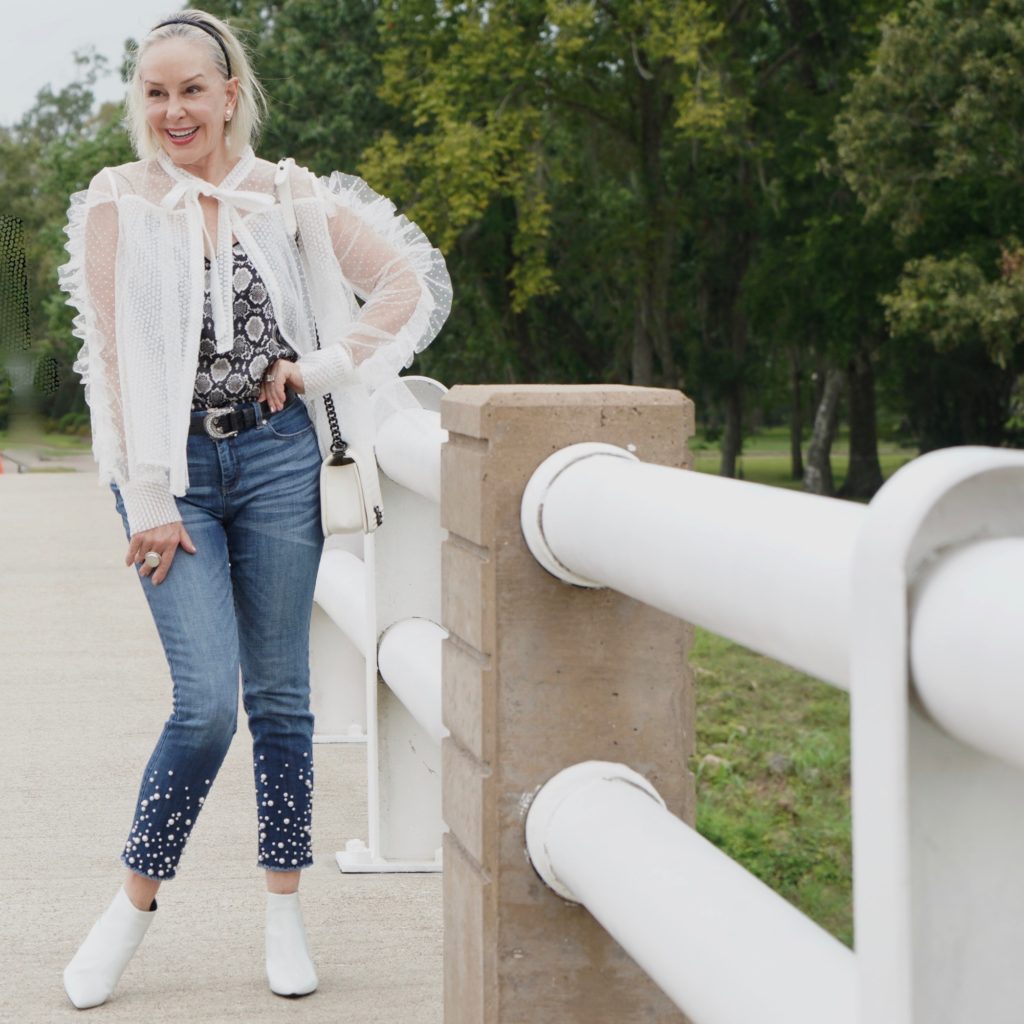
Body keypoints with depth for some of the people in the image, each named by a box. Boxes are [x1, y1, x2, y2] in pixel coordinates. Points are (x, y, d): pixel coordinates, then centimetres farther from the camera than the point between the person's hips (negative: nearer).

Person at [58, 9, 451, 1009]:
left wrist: (325, 367, -2)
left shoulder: (286, 196, 4)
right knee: (207, 700, -11)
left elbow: (410, 281, 7)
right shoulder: (116, 204, -1)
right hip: (171, 464, -2)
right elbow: (113, 355, -4)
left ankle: (284, 908, 19)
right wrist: (149, 501, -8)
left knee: (279, 694, 7)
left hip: (276, 457, 2)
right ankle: (134, 901, 9)